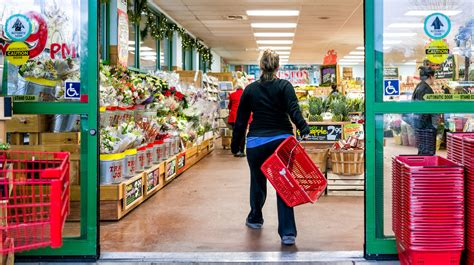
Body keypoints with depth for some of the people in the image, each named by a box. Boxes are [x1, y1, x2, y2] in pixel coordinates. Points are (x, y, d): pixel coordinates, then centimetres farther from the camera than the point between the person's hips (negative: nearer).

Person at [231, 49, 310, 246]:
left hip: (257, 143, 2)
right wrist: (304, 129, -21)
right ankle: (287, 233, -6)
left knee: (257, 182, 20)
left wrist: (235, 146, 15)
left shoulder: (250, 89, 4)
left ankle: (255, 219, 41)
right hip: (282, 141, -1)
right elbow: (294, 111, -18)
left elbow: (241, 120, 7)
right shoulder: (285, 86, -1)